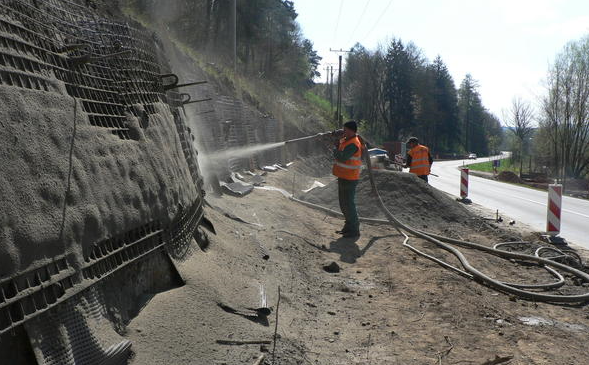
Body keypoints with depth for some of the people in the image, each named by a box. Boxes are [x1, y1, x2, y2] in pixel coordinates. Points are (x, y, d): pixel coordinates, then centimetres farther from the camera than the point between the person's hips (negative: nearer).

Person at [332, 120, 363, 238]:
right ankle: (348, 227, 31)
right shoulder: (345, 140, 11)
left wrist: (336, 150, -11)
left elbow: (341, 157, -28)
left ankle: (354, 230, 7)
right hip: (343, 177, 10)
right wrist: (338, 146, 2)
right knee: (343, 204, 18)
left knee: (349, 204, -3)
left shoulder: (353, 144, -21)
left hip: (349, 179, -10)